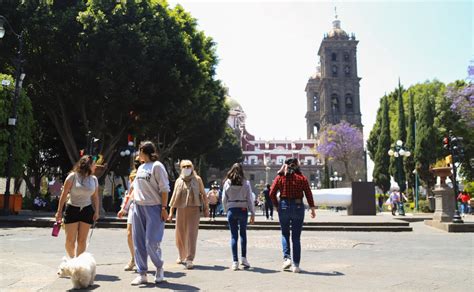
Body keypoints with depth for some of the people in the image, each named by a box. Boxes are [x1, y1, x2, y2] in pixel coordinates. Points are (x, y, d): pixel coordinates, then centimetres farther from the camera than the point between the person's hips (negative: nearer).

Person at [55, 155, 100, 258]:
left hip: (87, 211, 3)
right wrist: (59, 211, -5)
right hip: (72, 210, -3)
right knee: (70, 240, -1)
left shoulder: (94, 179, 6)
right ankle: (71, 259, 24)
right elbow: (64, 194, -4)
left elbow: (95, 196, 10)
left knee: (82, 240, 3)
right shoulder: (73, 176, -6)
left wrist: (96, 212, 4)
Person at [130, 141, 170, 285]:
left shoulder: (157, 166, -6)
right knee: (138, 242, 6)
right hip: (138, 208, 7)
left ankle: (159, 268, 18)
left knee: (151, 242, -7)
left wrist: (164, 208, -16)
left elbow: (164, 189, -10)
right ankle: (142, 274, 14)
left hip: (153, 208, -7)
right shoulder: (140, 168, 17)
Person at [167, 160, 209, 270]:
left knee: (192, 234, -8)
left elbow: (203, 194, 8)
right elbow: (174, 197, 14)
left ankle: (189, 259, -6)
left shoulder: (197, 179, 4)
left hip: (194, 209, -3)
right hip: (181, 210, 3)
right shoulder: (178, 181, 10)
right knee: (180, 234, 9)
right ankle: (181, 256, 31)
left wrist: (206, 208, 5)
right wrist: (171, 211, 10)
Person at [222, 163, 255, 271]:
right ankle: (243, 258, 13)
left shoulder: (227, 183, 0)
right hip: (243, 210, 0)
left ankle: (235, 261, 5)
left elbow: (224, 199, 3)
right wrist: (252, 213, 4)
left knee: (234, 235, 5)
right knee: (243, 233, 15)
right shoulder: (246, 183, -4)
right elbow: (250, 199, -2)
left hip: (231, 210, 1)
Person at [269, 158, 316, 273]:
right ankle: (296, 265, 9)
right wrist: (312, 209, 3)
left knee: (285, 234, 17)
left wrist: (277, 206, 7)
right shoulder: (302, 178, 1)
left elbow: (272, 193, -3)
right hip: (298, 207, 0)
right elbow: (308, 194, -2)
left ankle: (287, 258, 0)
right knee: (296, 237, 8)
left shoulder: (280, 177, 2)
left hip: (284, 206, 0)